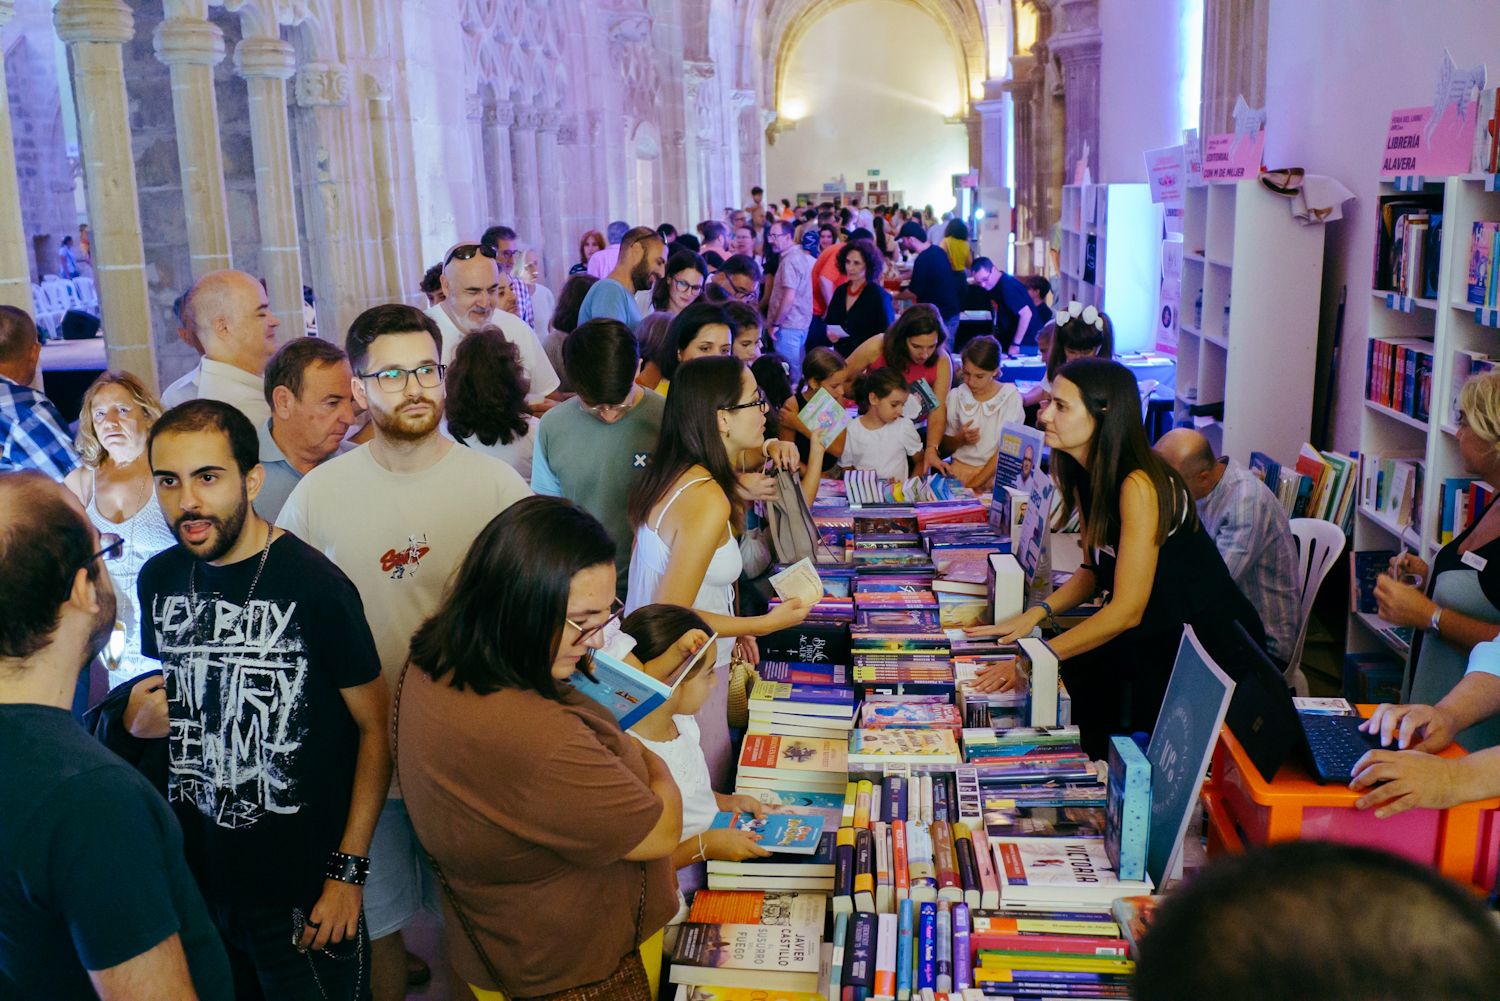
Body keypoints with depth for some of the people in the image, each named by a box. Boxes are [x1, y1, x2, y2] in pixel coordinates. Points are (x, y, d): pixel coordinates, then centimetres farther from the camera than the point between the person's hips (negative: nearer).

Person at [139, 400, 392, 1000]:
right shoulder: (158, 579, -1)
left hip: (304, 883, -5)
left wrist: (350, 871, -13)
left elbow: (376, 726, -13)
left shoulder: (313, 585, -19)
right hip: (194, 872, 6)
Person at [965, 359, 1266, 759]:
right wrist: (1035, 614, -4)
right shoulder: (1085, 475, 2)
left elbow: (1127, 609, -24)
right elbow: (1094, 570, 11)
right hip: (1155, 636, 8)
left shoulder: (1138, 485, -24)